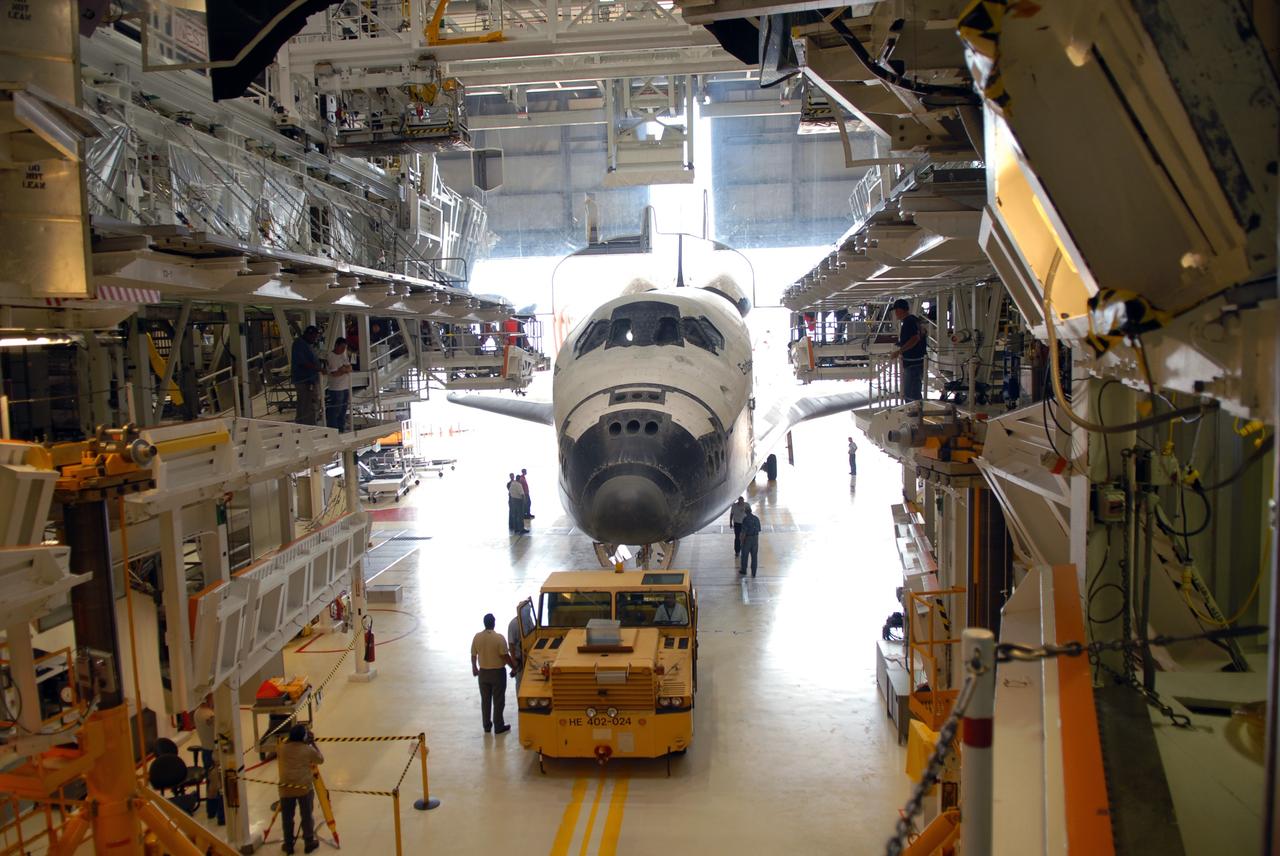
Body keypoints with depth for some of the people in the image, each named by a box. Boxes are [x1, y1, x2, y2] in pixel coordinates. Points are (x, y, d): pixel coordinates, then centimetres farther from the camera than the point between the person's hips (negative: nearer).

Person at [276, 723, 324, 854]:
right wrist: (313, 743, 12)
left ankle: (288, 845, 21)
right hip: (304, 788, -2)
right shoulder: (308, 749, -8)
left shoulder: (281, 748, -2)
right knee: (307, 817, 10)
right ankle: (309, 843, 18)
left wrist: (289, 739, 20)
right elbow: (321, 759, 8)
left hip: (286, 788, 2)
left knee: (287, 818, 13)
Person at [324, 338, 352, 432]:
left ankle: (342, 430, 23)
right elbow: (334, 373, -17)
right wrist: (345, 370, -6)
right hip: (336, 389, -8)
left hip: (346, 387, 8)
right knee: (334, 412, -5)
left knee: (343, 411, 14)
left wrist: (343, 369, -13)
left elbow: (350, 368, 6)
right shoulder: (329, 357, -12)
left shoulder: (344, 354, 12)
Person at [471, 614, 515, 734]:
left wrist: (474, 667, 22)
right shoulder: (499, 637, -19)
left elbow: (473, 655, 4)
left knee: (485, 700, 15)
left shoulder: (477, 637, -6)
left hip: (483, 672, 4)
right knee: (498, 701, 7)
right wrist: (514, 666, -1)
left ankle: (487, 726, 24)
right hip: (497, 672, -4)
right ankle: (498, 727, 12)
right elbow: (505, 656, -16)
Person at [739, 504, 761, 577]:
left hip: (747, 539, -5)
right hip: (755, 539, 5)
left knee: (744, 556, 12)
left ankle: (743, 571, 24)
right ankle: (753, 573, 13)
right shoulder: (756, 519, 3)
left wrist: (742, 542, -9)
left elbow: (744, 532, -18)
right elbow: (758, 531, 8)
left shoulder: (745, 519, -16)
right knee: (754, 556, 10)